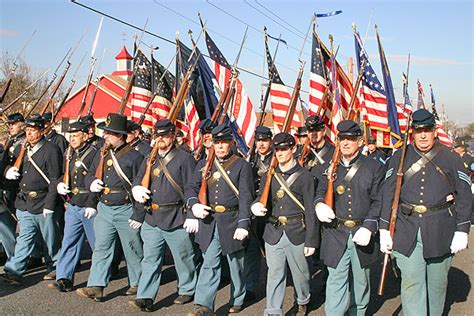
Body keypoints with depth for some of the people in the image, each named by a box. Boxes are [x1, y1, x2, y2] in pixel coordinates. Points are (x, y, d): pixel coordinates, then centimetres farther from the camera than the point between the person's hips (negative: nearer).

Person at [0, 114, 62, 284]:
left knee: (50, 239, 9)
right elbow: (16, 168, 24)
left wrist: (49, 204, -16)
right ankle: (14, 271, 8)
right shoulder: (24, 148, 11)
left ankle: (54, 267, 25)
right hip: (24, 202, 6)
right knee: (24, 238, 7)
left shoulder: (51, 149, -11)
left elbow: (55, 179, -14)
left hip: (43, 204, -5)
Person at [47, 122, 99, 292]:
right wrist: (60, 184, 2)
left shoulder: (94, 153, -12)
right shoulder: (69, 154, 12)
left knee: (97, 242, 6)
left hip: (90, 206, -7)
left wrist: (92, 204, -20)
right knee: (69, 241, 5)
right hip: (73, 206, 7)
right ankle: (64, 279, 9)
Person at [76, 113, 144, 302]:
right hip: (104, 208, 6)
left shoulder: (134, 156, -9)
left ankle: (137, 283, 25)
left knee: (132, 249, 8)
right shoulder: (102, 155, 11)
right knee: (101, 247, 3)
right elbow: (90, 175, 20)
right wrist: (92, 183, -5)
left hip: (126, 210, -5)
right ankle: (96, 287, 6)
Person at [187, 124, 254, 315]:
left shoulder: (242, 165, -3)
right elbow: (193, 187, 10)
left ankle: (237, 300, 31)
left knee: (236, 263, 13)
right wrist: (194, 204, -12)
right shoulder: (203, 164, 9)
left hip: (232, 222, -2)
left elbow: (246, 197, -8)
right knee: (209, 263, 1)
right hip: (209, 221, 2)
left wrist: (243, 224, -16)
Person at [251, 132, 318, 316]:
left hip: (296, 232, -2)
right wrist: (257, 206, -13)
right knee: (274, 274, 4)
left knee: (300, 272, 14)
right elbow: (261, 197, 13)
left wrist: (311, 240, -7)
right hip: (273, 232, 2)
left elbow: (310, 211, -5)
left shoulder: (304, 176, -3)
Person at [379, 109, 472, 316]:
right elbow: (388, 195, 3)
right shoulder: (399, 158, 5)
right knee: (411, 283, -3)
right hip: (407, 231, 0)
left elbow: (464, 196, 3)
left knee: (437, 282, 15)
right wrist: (384, 229, -2)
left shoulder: (451, 158, 4)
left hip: (441, 231, 1)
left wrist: (462, 230, -4)